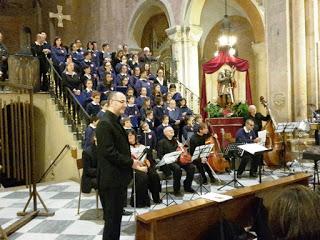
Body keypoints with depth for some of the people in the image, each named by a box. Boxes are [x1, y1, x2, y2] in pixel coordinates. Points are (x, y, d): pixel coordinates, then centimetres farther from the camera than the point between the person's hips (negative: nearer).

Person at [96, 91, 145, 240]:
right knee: (112, 217, 4)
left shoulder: (115, 122, 13)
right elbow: (108, 152, -25)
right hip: (111, 178, -10)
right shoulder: (105, 123, -18)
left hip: (118, 177, 10)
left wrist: (131, 158, 7)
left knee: (117, 216, 19)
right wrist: (130, 163, -18)